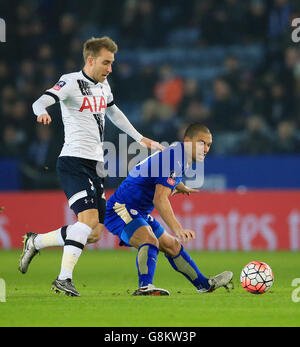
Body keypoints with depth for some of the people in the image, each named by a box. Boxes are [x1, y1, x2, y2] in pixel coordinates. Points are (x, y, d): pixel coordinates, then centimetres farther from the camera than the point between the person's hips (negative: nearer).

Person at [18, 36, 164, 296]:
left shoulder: (102, 85, 16)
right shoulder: (71, 82, -8)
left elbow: (114, 113, 34)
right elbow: (41, 102, -23)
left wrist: (140, 138, 37)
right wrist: (42, 112, -47)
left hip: (95, 166, 8)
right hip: (74, 161, -8)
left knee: (94, 234, 2)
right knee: (89, 219, -24)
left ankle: (36, 242, 19)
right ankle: (64, 278, -21)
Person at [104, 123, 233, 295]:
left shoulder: (176, 154, 9)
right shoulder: (173, 158, -24)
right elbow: (159, 198, -34)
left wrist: (181, 187, 57)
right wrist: (177, 229, -43)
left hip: (140, 214, 11)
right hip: (120, 210, -11)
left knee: (172, 246, 20)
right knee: (150, 240, -36)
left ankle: (204, 284, 34)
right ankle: (145, 287, -54)